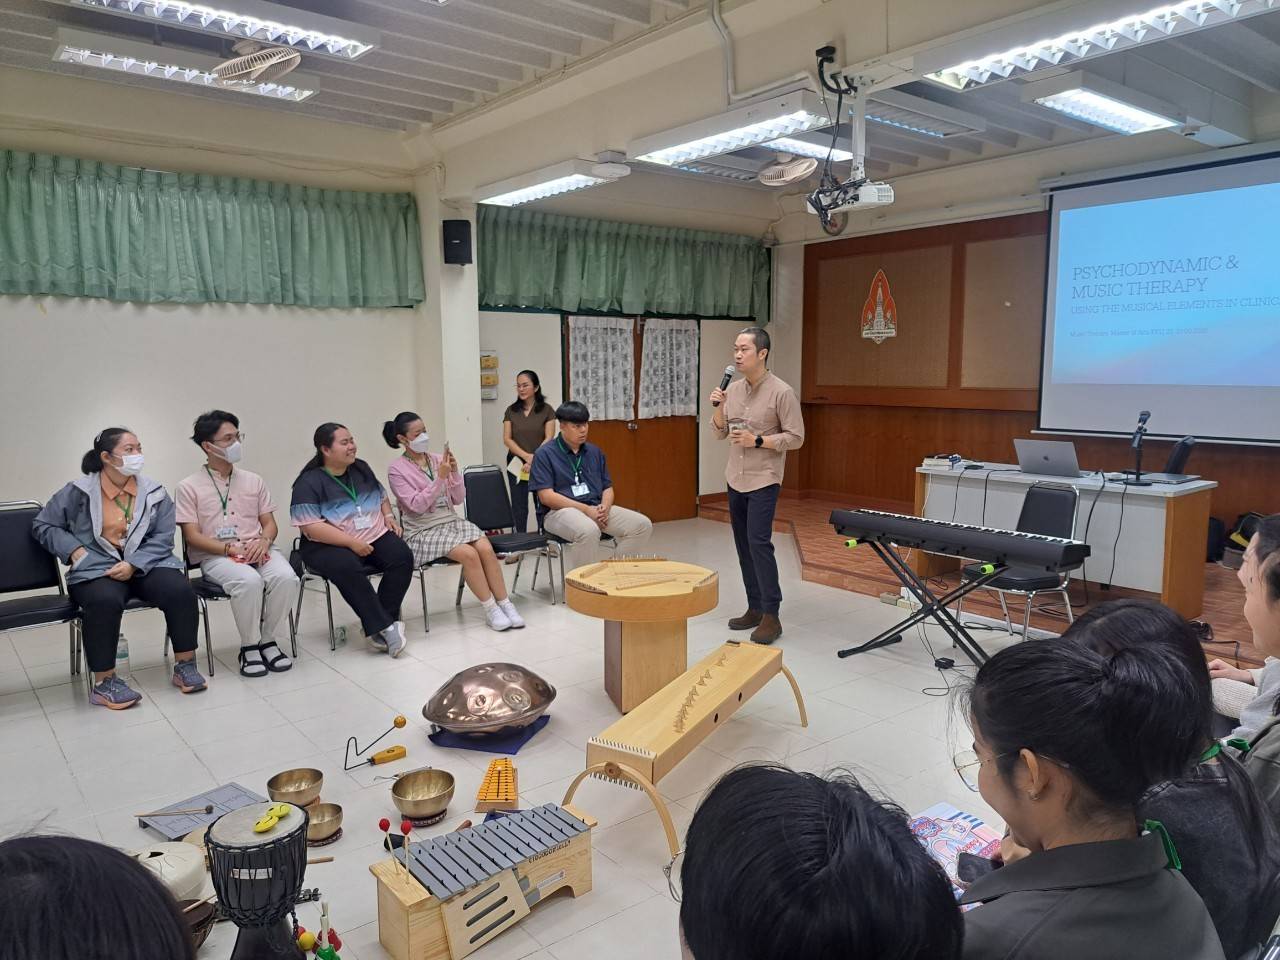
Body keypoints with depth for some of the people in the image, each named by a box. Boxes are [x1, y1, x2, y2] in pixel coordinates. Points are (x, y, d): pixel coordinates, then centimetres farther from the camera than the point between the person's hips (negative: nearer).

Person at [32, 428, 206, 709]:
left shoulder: (154, 493, 4)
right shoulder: (78, 491, 1)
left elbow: (163, 538, 0)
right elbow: (43, 525, 8)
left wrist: (133, 564, -15)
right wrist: (75, 551, -7)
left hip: (146, 565, 2)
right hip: (96, 568, -2)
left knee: (180, 590, -26)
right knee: (105, 600, -35)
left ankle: (184, 666, -10)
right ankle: (104, 683, -22)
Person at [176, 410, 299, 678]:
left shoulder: (254, 481, 14)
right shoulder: (189, 487, 3)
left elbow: (269, 522, 14)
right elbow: (192, 536, -3)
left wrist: (264, 541, -10)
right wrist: (231, 549, -17)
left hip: (258, 551, 4)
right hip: (216, 556, -3)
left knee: (286, 577, -29)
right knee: (249, 581, -36)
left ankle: (268, 640, -8)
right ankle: (249, 647, -14)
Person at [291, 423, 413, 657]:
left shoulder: (361, 468, 12)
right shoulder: (309, 482, -8)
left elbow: (382, 497, 27)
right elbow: (311, 527, -17)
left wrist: (389, 516, 6)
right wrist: (351, 543, -21)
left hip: (376, 536, 5)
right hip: (330, 545, -5)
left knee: (403, 556, -22)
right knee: (346, 567, -37)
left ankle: (377, 624, -18)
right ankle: (384, 626, -30)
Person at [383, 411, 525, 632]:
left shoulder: (437, 459, 7)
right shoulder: (397, 469, -5)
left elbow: (458, 499, 8)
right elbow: (417, 505, -14)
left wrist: (454, 472, -8)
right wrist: (440, 477, -19)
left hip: (452, 521, 4)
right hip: (423, 531, -4)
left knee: (486, 548, -23)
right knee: (468, 553, -27)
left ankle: (505, 604, -15)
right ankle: (490, 610, -15)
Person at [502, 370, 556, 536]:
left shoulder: (547, 410, 1)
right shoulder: (511, 411, 8)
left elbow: (549, 439, -4)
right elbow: (507, 439, 2)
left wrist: (534, 461, -14)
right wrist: (526, 456, -11)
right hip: (516, 465, 2)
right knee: (519, 506, 1)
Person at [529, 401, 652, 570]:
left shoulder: (595, 452, 16)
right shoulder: (545, 454, -2)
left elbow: (608, 488, 18)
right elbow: (546, 496, -11)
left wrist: (605, 507, -7)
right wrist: (586, 509, -18)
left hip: (596, 508, 6)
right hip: (559, 511, -6)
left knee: (643, 525, -13)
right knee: (589, 530, -39)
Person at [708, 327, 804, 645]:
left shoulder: (782, 392, -10)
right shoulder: (734, 389, 7)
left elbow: (796, 438, -9)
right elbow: (719, 433, 12)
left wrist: (758, 440, -18)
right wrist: (718, 407, -6)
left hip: (763, 481, -6)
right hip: (735, 479, 6)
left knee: (758, 543, -13)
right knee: (743, 545, 9)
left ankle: (771, 616, -4)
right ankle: (754, 609, 19)